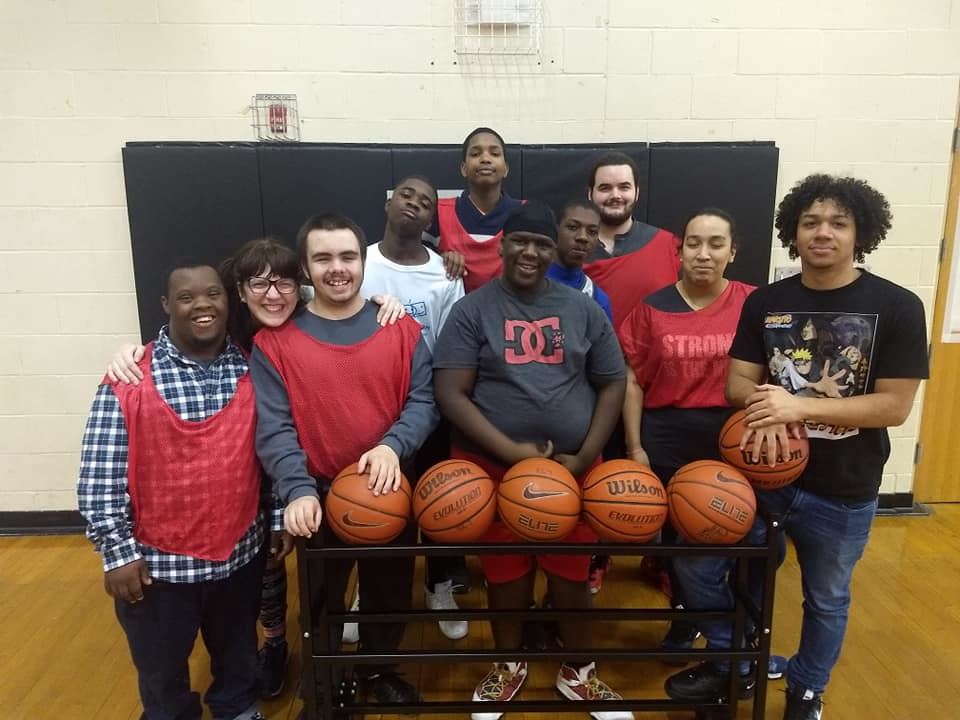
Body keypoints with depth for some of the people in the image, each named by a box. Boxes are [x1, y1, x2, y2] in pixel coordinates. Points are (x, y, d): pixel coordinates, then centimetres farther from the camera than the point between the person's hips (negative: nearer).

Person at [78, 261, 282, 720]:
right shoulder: (129, 380, -13)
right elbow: (98, 479, -11)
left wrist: (283, 517, 5)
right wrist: (118, 553, -12)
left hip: (240, 553, 3)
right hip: (158, 561, -2)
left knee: (238, 654, 24)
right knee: (162, 671, 19)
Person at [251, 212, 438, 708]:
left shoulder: (403, 330, -3)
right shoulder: (273, 342, -8)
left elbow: (423, 401, -6)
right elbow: (273, 428, -12)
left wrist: (393, 446, -24)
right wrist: (298, 490, -25)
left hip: (390, 493, 2)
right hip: (320, 499, -1)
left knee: (389, 591, 20)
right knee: (322, 602, 19)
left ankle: (380, 670, 47)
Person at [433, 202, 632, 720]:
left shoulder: (583, 309, 4)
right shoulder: (472, 310, -3)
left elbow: (612, 385, 6)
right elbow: (450, 393, -10)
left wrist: (585, 456, -6)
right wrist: (511, 450, -18)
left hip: (572, 465, 2)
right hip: (494, 465, -1)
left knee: (572, 572, 12)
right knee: (505, 571, 13)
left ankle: (578, 672, 36)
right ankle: (509, 665, 39)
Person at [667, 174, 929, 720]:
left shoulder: (897, 307, -11)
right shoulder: (766, 302, -1)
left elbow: (895, 406, -15)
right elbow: (738, 383, -1)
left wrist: (799, 406, -24)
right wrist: (765, 404, -24)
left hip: (844, 491, -2)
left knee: (827, 600, 17)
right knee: (695, 565, 3)